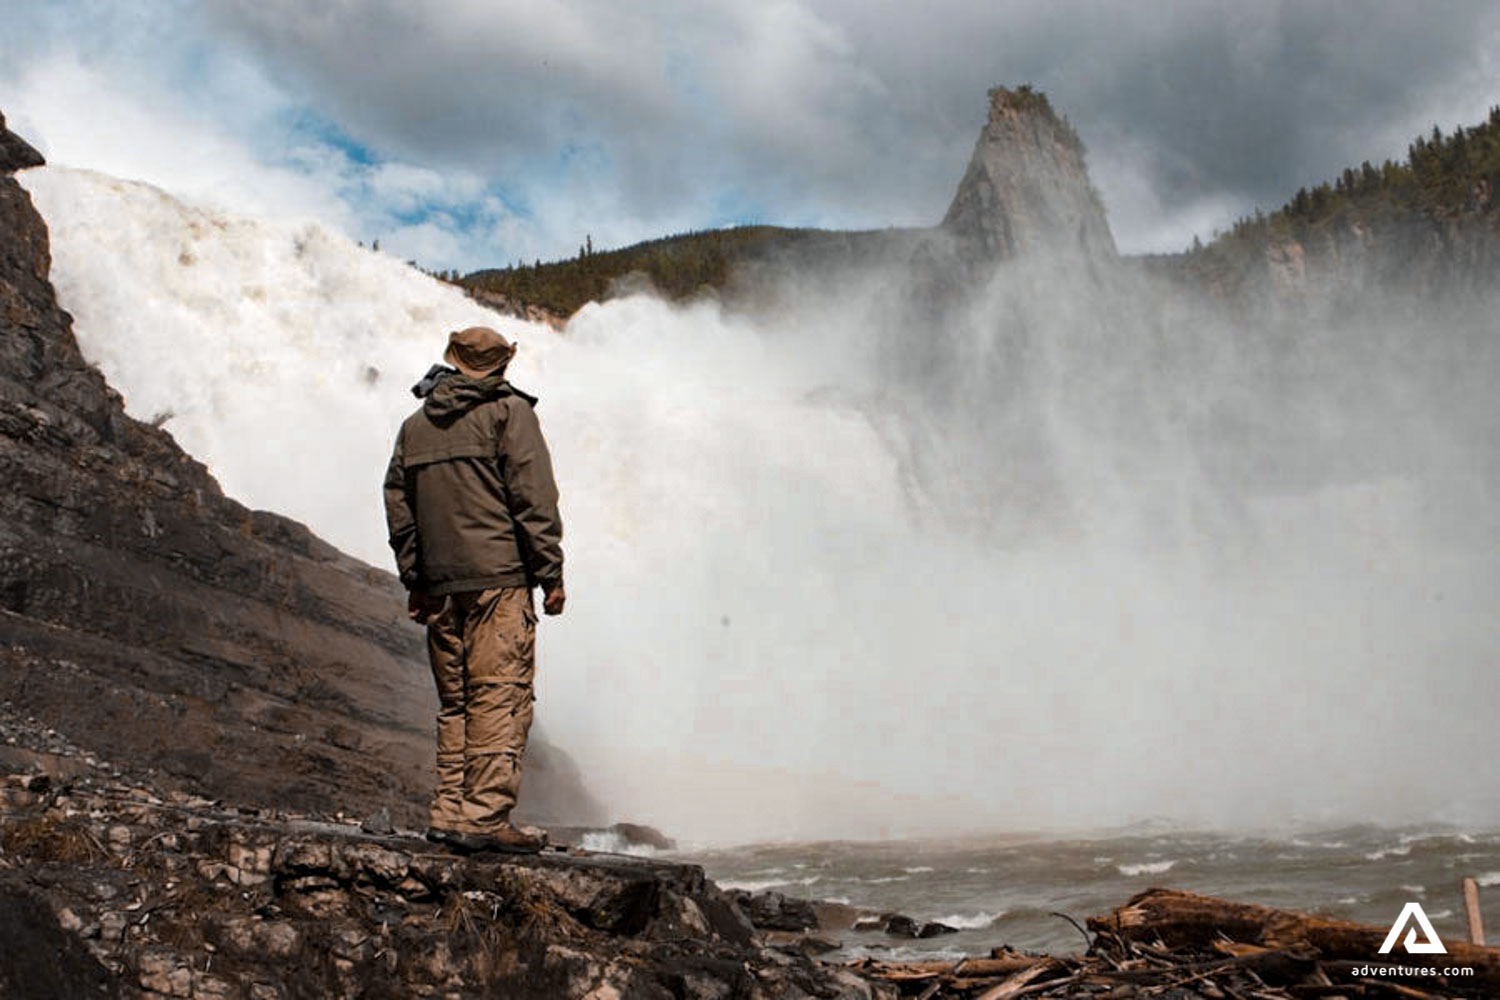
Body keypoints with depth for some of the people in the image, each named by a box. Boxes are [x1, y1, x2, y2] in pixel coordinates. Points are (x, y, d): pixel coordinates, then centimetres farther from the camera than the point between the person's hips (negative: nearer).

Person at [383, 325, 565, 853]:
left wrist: (415, 580, 20)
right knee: (501, 696, -7)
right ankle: (484, 816, -11)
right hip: (499, 578, -6)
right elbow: (533, 497, -7)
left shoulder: (414, 425, 18)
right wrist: (550, 574, -5)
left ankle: (449, 811, 11)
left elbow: (398, 507, 16)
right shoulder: (509, 412, 0)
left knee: (455, 700, 11)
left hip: (440, 586, 6)